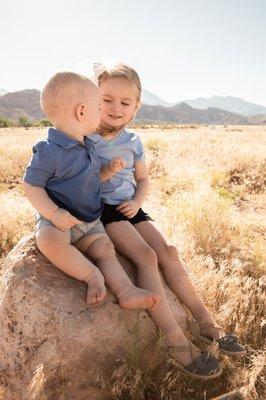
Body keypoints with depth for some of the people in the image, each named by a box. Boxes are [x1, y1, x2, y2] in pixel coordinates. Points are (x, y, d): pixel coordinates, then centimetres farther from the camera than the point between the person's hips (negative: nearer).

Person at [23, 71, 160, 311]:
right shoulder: (48, 150, -16)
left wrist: (109, 170, 5)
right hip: (58, 220, -6)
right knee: (49, 240, -36)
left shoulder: (88, 146, 10)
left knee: (106, 249, -14)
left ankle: (125, 290, -22)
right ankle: (92, 275, -28)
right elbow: (31, 186, -13)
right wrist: (54, 213, -26)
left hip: (90, 221, 7)